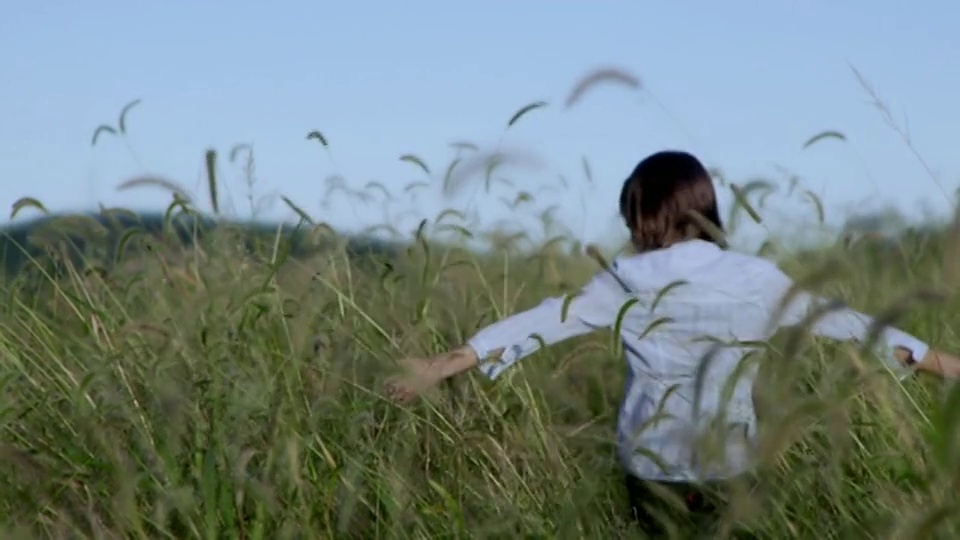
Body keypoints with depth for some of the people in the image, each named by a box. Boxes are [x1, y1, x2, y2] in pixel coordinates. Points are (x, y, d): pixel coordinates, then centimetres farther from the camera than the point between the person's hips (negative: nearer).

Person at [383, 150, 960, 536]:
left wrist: (443, 366, -4)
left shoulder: (629, 281, -5)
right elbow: (841, 321, 8)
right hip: (731, 469, 1)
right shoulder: (761, 280, 1)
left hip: (651, 466, -1)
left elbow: (539, 323, -7)